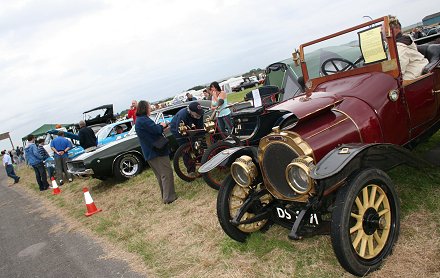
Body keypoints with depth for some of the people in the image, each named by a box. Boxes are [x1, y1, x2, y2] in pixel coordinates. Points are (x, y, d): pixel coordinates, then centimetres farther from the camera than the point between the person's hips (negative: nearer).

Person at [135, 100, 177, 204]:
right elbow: (156, 130, -21)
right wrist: (161, 125, -2)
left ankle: (165, 196, 25)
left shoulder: (139, 121, 17)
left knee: (161, 176, 17)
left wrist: (161, 128, 13)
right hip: (156, 152, -10)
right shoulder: (144, 120, -16)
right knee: (167, 173, -6)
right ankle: (169, 197, -6)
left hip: (150, 153, 10)